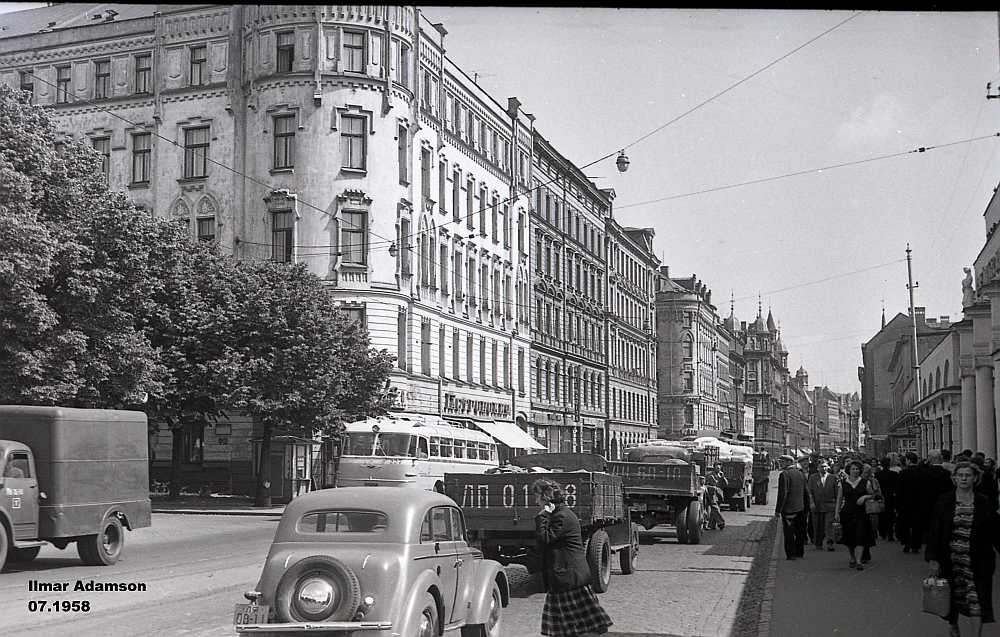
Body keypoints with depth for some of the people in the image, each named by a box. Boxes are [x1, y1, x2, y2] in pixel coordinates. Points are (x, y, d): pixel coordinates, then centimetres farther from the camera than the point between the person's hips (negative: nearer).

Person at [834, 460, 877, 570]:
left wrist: (865, 497, -8)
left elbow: (872, 495, 12)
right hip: (847, 513, 1)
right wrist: (837, 513, 0)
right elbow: (839, 499, 6)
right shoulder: (843, 483, 3)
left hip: (860, 512, -1)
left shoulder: (865, 483, 2)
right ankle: (852, 559, 25)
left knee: (861, 537, -10)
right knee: (849, 538, 7)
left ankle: (860, 560, -9)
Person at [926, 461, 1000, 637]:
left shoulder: (983, 503, -1)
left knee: (977, 599, -4)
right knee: (953, 596, 13)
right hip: (950, 560, 1)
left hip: (977, 562, -1)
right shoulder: (944, 501, -2)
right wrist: (932, 559, -11)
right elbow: (934, 531, -4)